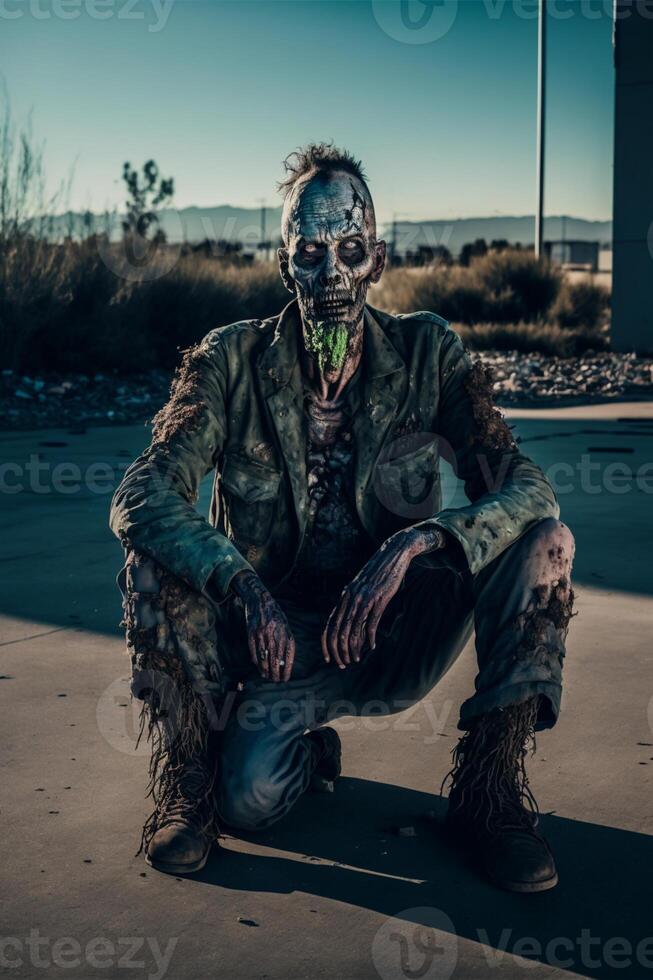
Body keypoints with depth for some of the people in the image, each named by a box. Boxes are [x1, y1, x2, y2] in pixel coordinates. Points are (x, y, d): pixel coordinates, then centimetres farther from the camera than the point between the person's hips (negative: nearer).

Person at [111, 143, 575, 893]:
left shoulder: (427, 353, -7)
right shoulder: (233, 360, -10)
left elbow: (526, 486, -16)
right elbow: (138, 498, -19)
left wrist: (417, 542, -35)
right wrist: (241, 587, -36)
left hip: (396, 641, 2)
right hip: (278, 642, -2)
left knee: (543, 539, -22)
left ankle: (489, 788, -10)